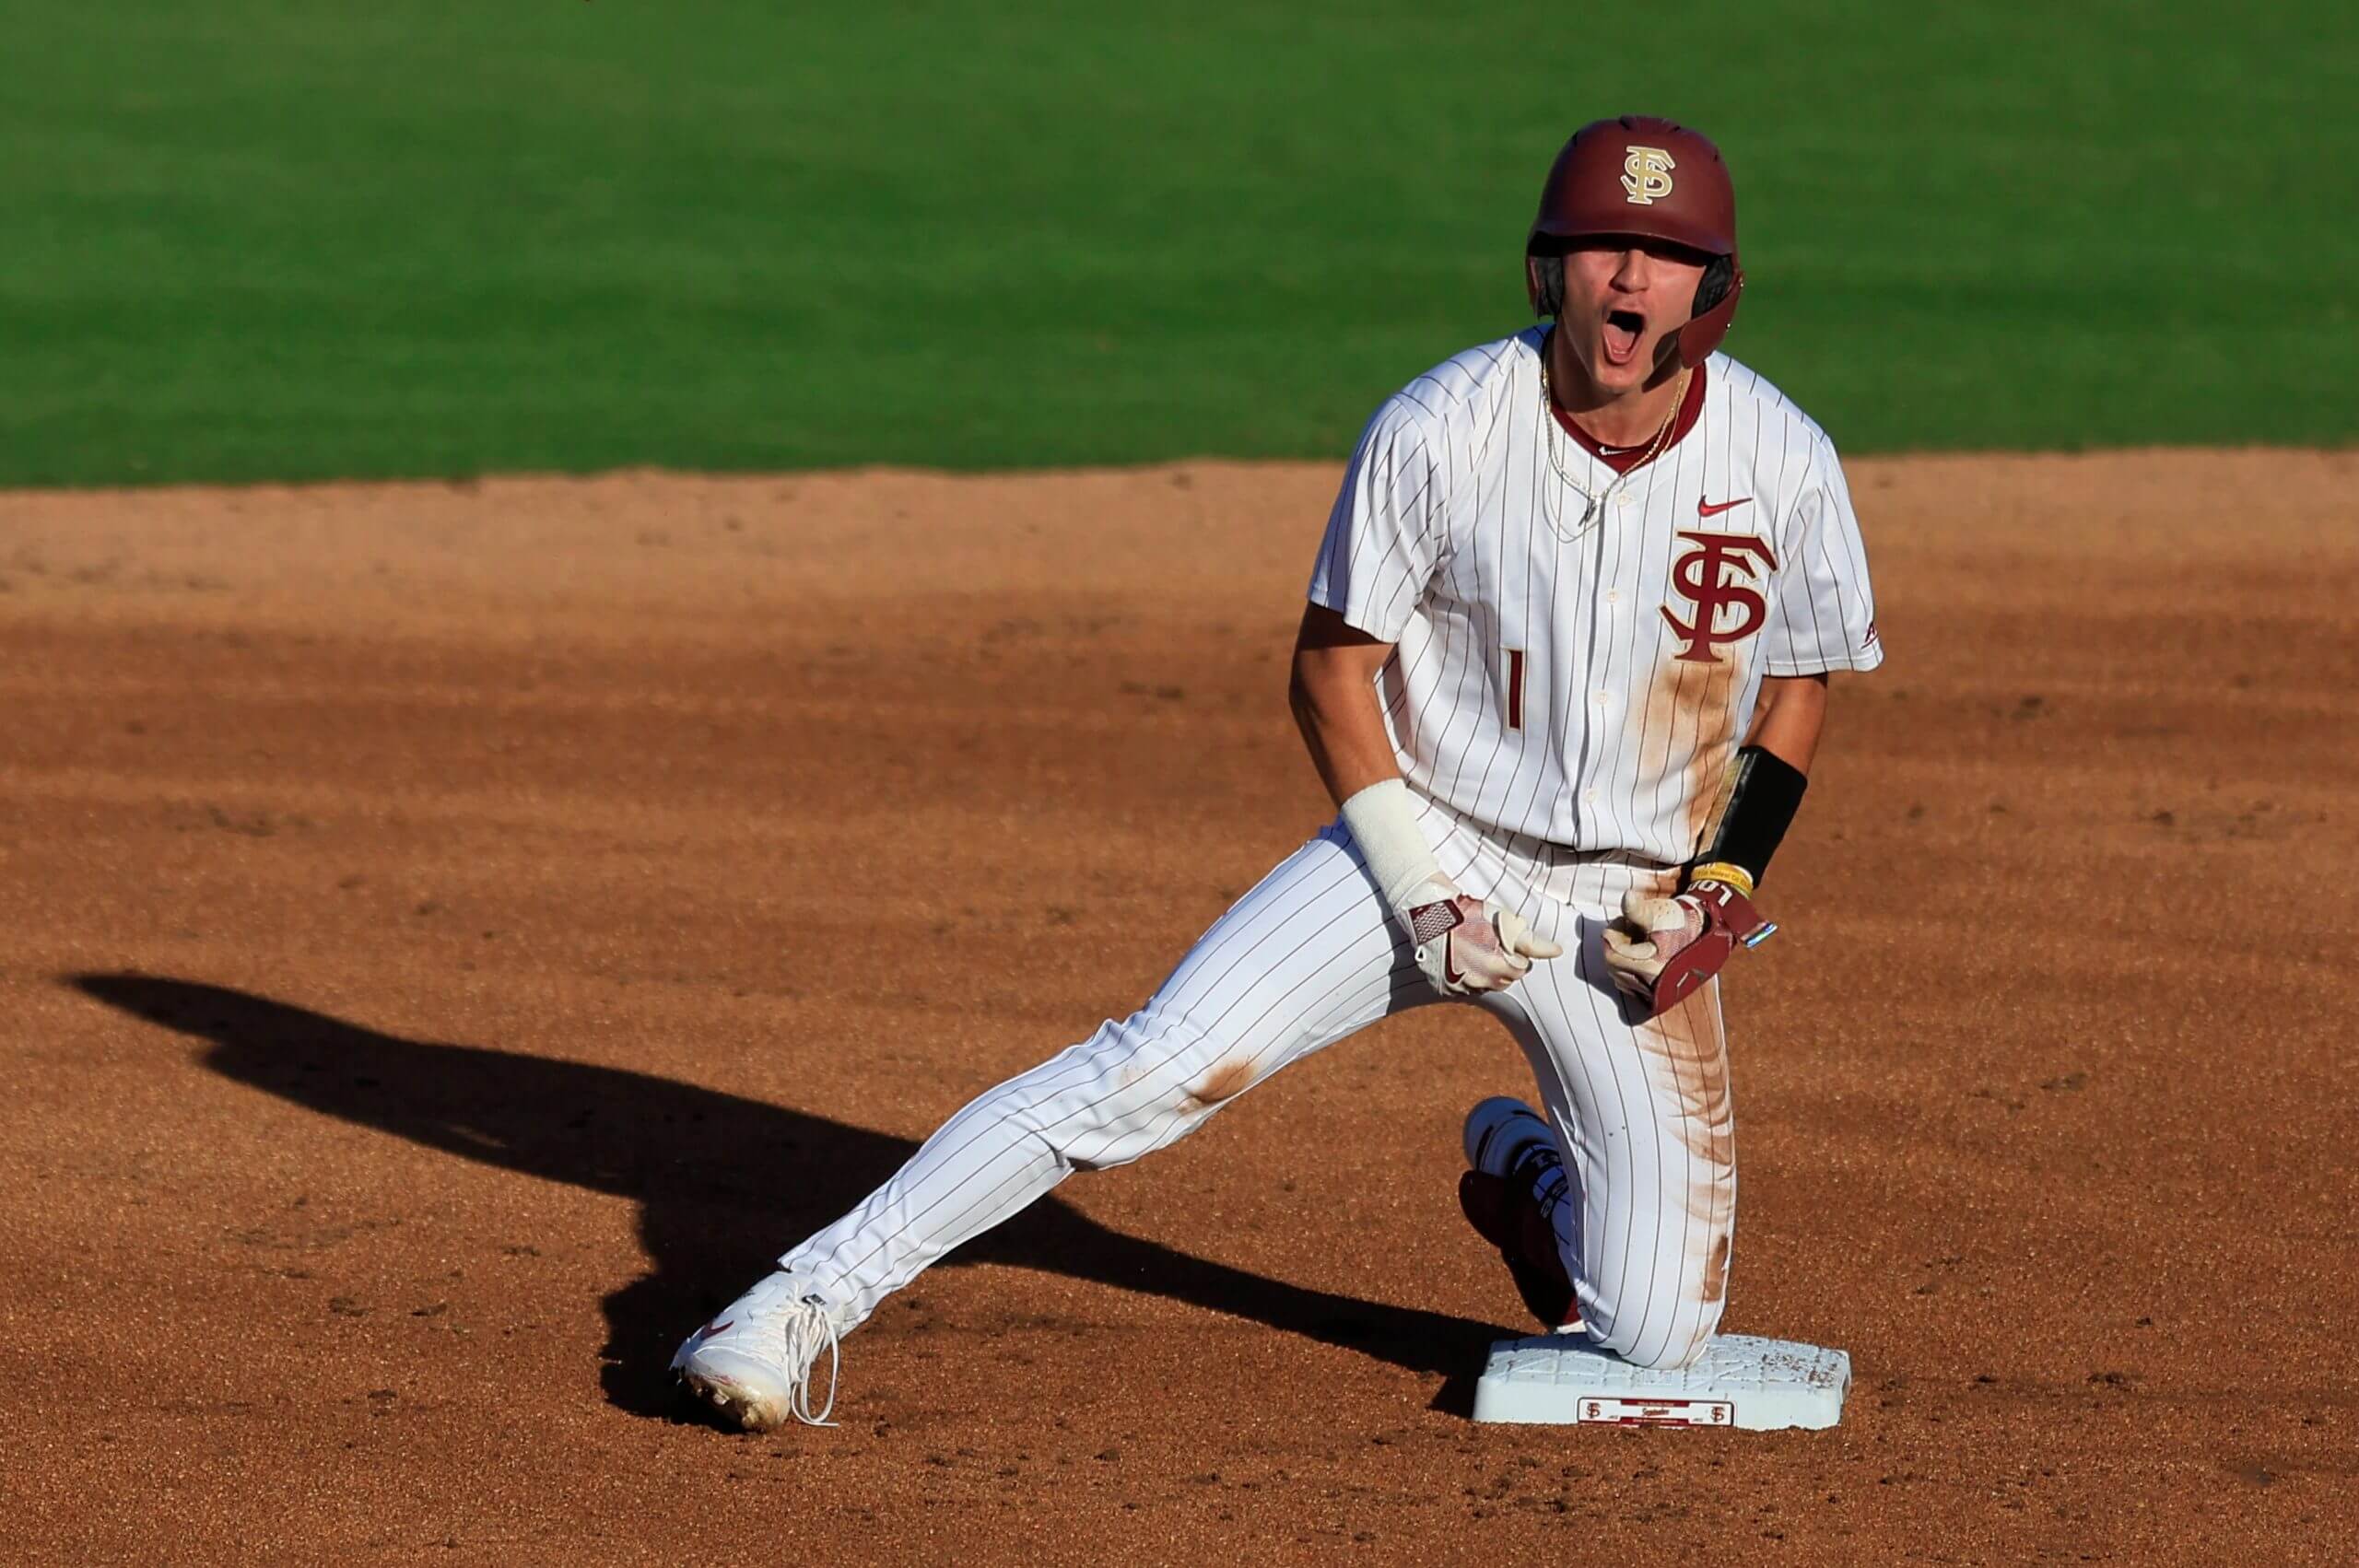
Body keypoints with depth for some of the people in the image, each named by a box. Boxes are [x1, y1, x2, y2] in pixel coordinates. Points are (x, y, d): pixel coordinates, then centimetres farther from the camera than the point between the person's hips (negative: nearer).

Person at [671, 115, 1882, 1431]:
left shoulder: (1783, 460, -11)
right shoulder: (1441, 430, -15)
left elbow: (1800, 681, 6)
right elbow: (1332, 663, -5)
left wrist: (1723, 883, -6)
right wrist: (1420, 887, -14)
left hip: (1633, 912, 1)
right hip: (1425, 842, -1)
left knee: (1658, 1332, -5)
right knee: (1150, 1072, -21)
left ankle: (1530, 1171, 29)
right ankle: (811, 1299, -17)